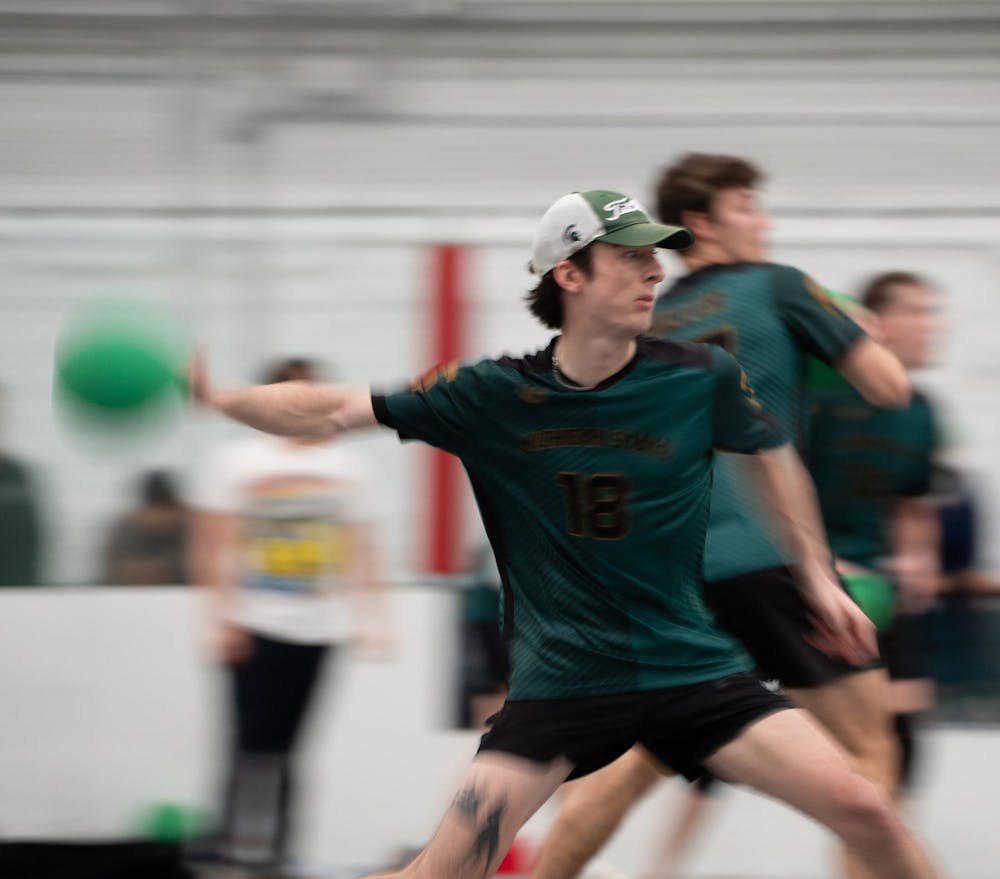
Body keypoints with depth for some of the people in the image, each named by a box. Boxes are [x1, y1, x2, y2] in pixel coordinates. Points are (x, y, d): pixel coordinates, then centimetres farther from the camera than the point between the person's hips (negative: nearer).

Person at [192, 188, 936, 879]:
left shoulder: (701, 380, -6)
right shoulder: (491, 396, -7)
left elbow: (770, 453, 15)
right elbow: (333, 412, -4)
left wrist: (817, 573, 18)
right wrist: (216, 397, -16)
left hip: (693, 669, 1)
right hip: (559, 684, -1)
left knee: (865, 810, -11)